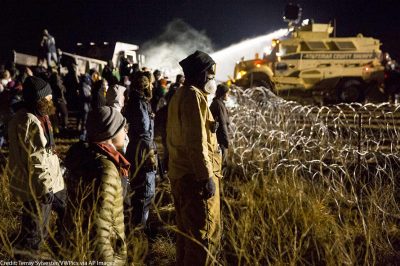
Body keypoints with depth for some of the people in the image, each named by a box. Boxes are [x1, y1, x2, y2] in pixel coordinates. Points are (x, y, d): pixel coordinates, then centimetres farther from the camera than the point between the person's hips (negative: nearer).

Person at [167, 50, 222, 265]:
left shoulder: (180, 94, 16)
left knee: (187, 230, 20)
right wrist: (207, 176, -22)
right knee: (204, 234, -3)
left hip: (180, 173, 10)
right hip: (195, 176, -10)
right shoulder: (194, 96, -15)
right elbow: (196, 142, -23)